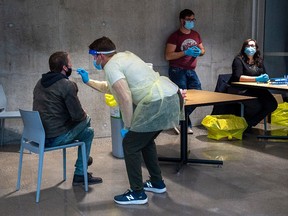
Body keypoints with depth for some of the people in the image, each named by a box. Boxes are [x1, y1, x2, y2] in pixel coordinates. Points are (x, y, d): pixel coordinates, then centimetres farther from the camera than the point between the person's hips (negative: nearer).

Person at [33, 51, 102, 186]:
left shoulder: (40, 83, 10)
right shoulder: (67, 85, -15)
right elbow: (78, 115, -15)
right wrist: (85, 115, 8)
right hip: (55, 138, -8)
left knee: (88, 131, 20)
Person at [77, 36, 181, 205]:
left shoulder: (111, 66, -6)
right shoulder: (124, 56, 23)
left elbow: (125, 98, -17)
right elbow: (109, 87, 37)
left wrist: (127, 127, -7)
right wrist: (88, 81, 43)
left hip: (159, 103, -10)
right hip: (172, 96, 10)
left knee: (130, 144, 1)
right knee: (145, 139, 25)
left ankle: (137, 194, 9)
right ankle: (157, 183, 35)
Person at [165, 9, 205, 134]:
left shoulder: (196, 35, 11)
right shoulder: (175, 36, -9)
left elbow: (202, 50, 23)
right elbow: (168, 56, -15)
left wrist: (199, 52, -3)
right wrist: (185, 52, -22)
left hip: (191, 71, 7)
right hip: (177, 71, -7)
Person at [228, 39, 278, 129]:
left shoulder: (259, 61, 13)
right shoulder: (238, 60, -6)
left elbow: (264, 75, 16)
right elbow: (238, 77, -18)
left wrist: (265, 78, -10)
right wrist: (256, 79, -25)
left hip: (255, 90, 7)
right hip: (239, 90, -6)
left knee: (272, 104, -15)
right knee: (256, 106, -29)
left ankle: (249, 124, 1)